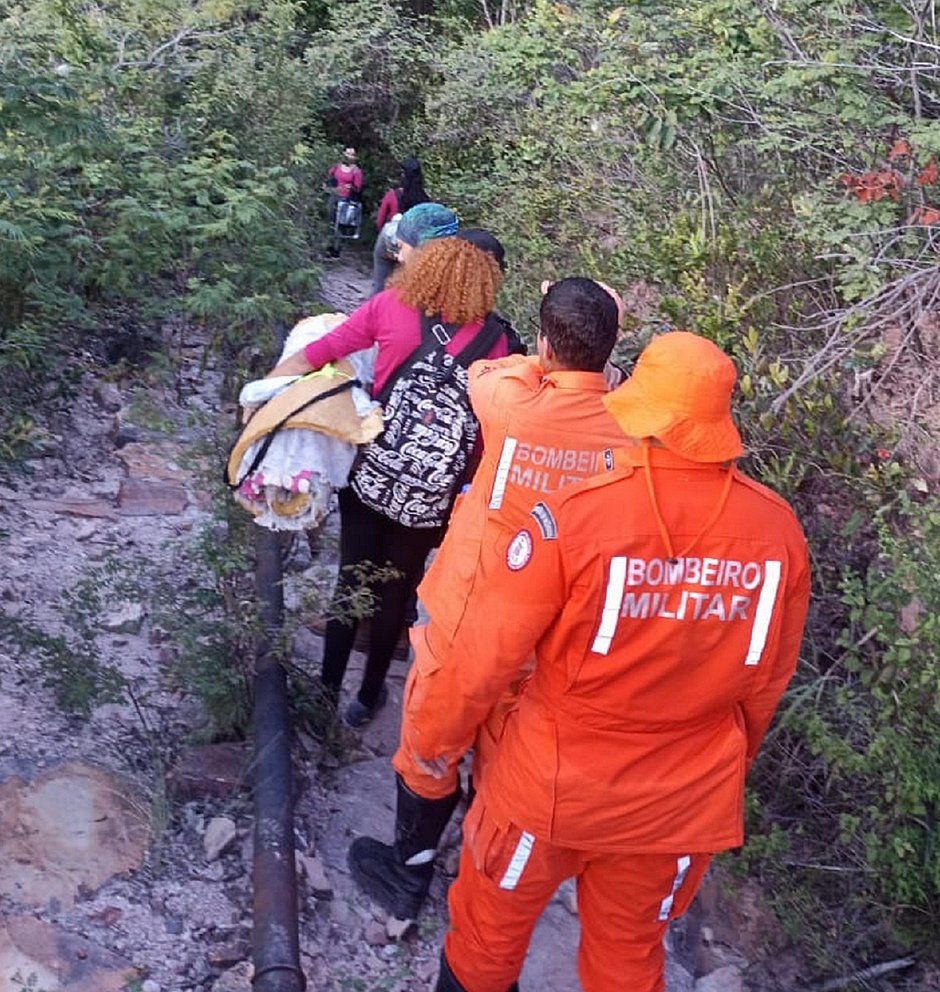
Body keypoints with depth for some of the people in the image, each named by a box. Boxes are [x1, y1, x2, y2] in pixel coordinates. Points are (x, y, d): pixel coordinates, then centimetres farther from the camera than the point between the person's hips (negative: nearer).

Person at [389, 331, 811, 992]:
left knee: (489, 929, 24)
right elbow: (768, 679, 0)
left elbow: (487, 652, -17)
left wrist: (437, 734, 3)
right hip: (686, 799, 4)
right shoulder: (778, 528, -13)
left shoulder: (572, 515, -26)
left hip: (553, 783, -3)